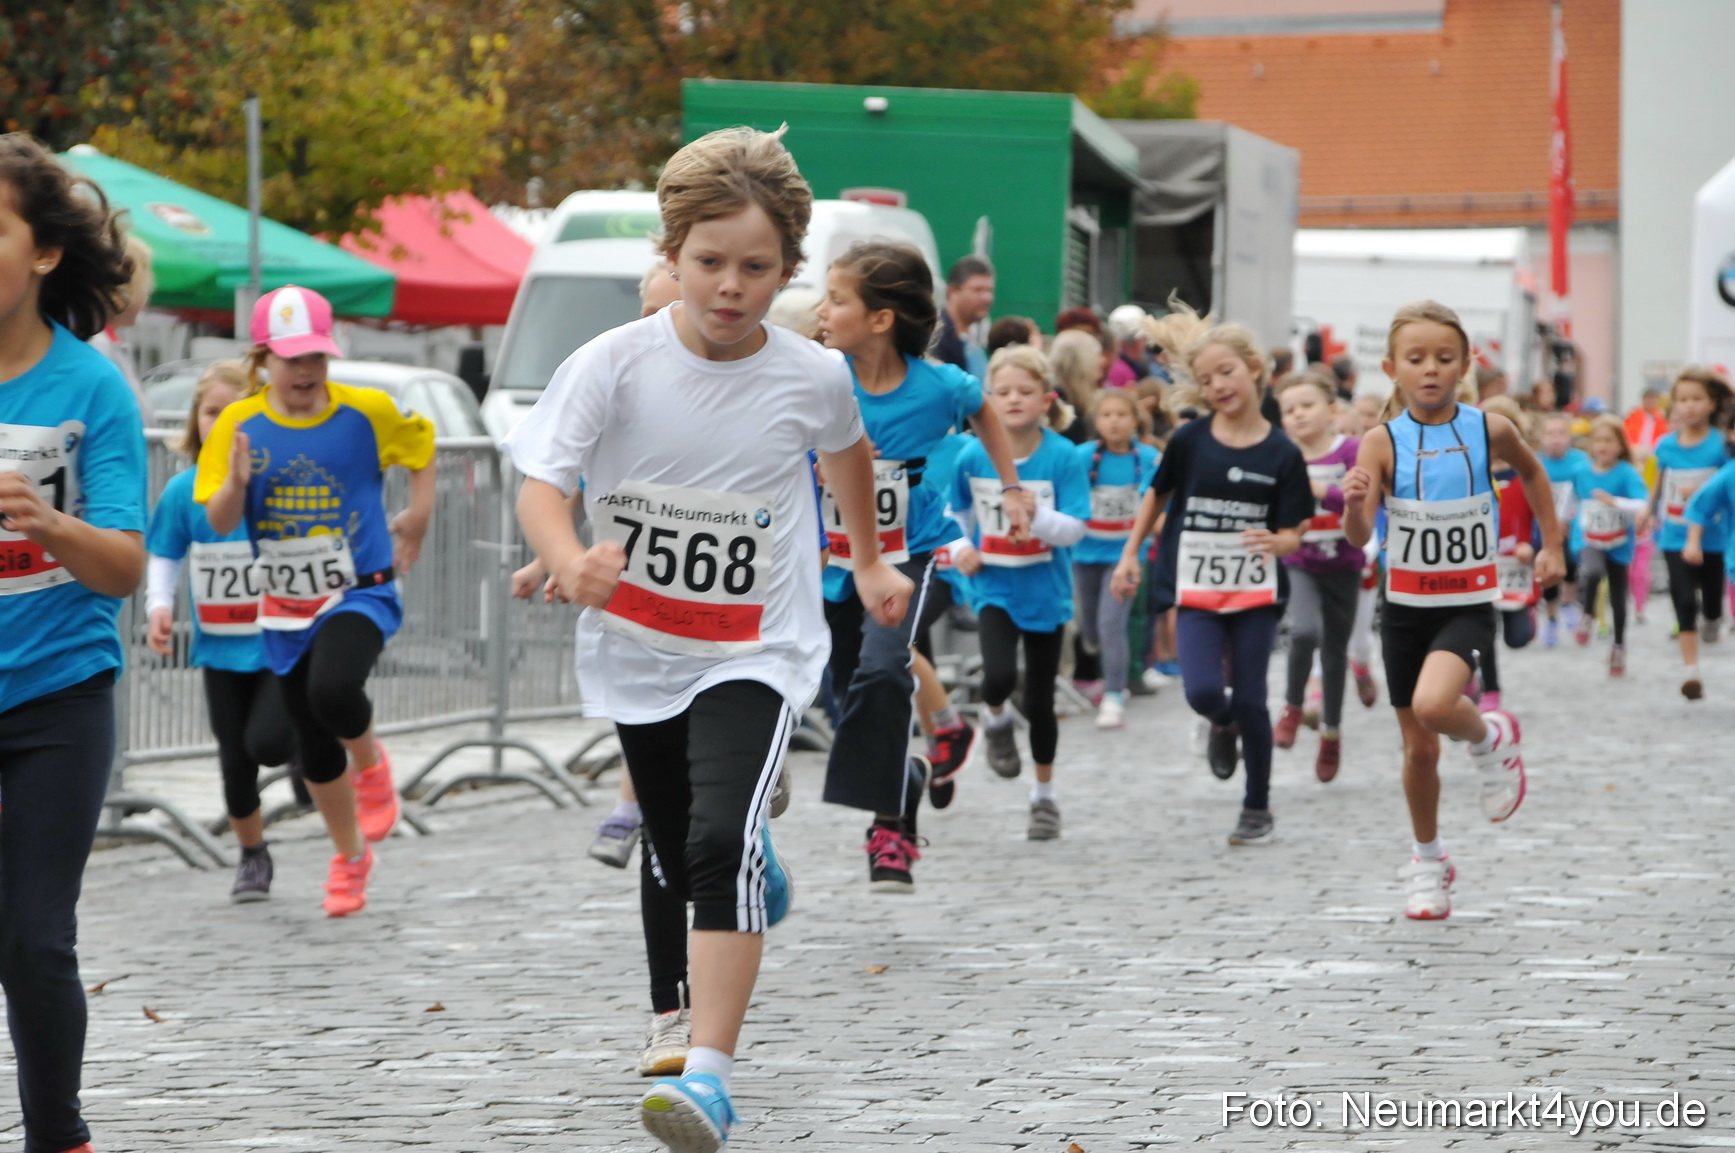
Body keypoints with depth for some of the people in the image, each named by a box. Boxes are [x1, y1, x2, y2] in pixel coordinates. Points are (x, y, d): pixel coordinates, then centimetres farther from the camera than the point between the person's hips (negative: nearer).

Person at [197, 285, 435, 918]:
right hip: (287, 607, 3)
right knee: (314, 746, 12)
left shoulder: (367, 411, -8)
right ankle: (350, 856, 35)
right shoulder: (241, 424, -5)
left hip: (361, 594, -3)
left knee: (332, 691, -32)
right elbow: (219, 522, -6)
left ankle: (371, 763, 3)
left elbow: (421, 444, 13)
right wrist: (236, 483, -26)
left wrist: (418, 517, 5)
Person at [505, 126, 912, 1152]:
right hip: (637, 649, 2)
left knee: (722, 841, -24)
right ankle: (759, 878, 55)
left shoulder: (813, 378, -9)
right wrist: (570, 564, -41)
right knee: (677, 861, 18)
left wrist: (871, 562, 25)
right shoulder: (615, 364, -15)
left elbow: (849, 451, 14)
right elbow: (541, 483, -20)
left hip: (755, 653, -2)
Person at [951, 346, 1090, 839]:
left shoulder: (1064, 457, -12)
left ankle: (1045, 795, 27)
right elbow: (956, 513, 12)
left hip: (1045, 591, 0)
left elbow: (1075, 527, -14)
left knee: (1039, 699, 8)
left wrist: (1035, 514, -31)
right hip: (994, 588, 1)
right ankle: (996, 721, 13)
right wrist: (960, 550, -5)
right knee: (999, 676, -23)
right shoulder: (973, 457, -6)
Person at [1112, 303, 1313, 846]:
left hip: (1256, 593, -1)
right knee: (1203, 692, -15)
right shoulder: (1190, 441, -2)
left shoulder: (1282, 454, -5)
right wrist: (1130, 554, 12)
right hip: (1197, 591, 1)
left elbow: (1292, 534, -4)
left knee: (1249, 702, 1)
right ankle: (1222, 726, 23)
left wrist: (1275, 542, -27)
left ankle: (1258, 808, 18)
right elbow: (1157, 494, 13)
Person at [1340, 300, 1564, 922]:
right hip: (1405, 607, 1)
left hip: (1468, 606, -1)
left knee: (1432, 704, -29)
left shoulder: (1489, 430, -7)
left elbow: (1532, 473, 16)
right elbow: (1358, 537, -20)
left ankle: (1491, 737, 5)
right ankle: (1428, 861, 32)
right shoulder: (1382, 443, -11)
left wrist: (1552, 546, 14)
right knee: (1419, 749, 11)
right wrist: (1353, 504, -41)